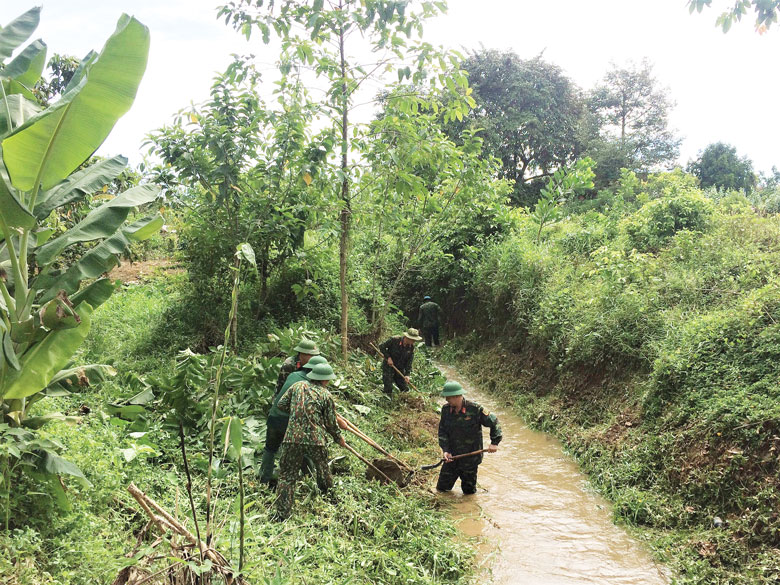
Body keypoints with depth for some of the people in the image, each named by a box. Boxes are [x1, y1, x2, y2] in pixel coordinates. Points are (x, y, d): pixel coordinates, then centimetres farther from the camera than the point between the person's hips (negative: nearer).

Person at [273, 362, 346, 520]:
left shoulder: (297, 386, 9)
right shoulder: (326, 395, 2)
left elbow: (281, 405, 13)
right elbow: (331, 423, 6)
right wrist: (338, 438, 24)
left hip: (292, 438, 1)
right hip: (316, 439, -1)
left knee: (287, 476, 6)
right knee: (322, 464, 26)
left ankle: (283, 512, 1)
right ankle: (326, 487, 49)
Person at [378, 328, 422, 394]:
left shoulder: (411, 347, -7)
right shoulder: (394, 340, -20)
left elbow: (409, 362, -5)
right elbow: (382, 347, -11)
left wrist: (407, 374, -15)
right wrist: (388, 357, -19)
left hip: (400, 369, 4)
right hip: (388, 366, -4)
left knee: (405, 389, 6)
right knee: (388, 389, -9)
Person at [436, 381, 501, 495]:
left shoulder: (475, 409, -16)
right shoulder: (446, 409, -3)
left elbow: (494, 422, -5)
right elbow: (442, 431, 0)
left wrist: (494, 442, -10)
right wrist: (445, 450, -11)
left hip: (470, 458, -3)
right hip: (451, 456, 3)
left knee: (469, 491, 9)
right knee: (441, 488, 8)